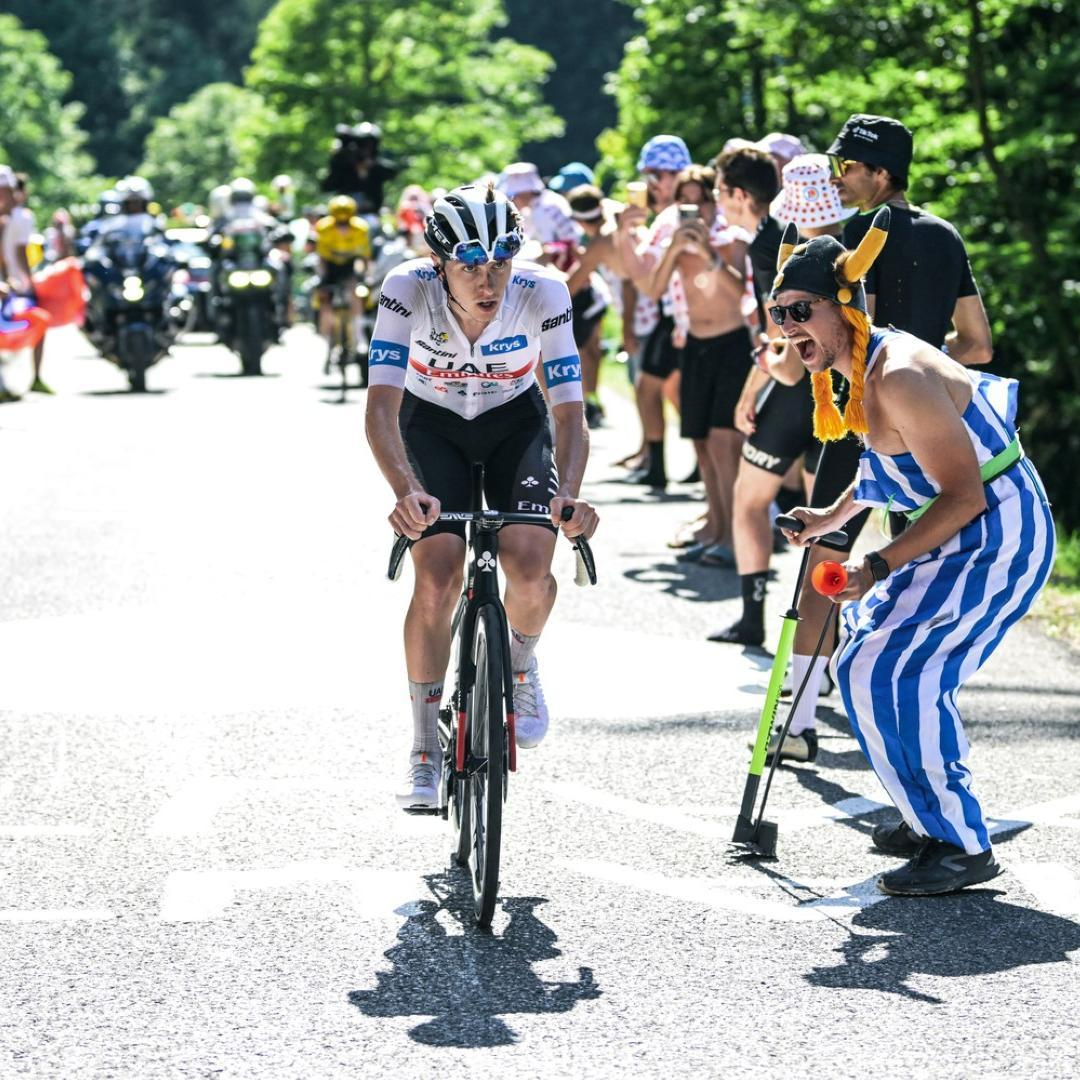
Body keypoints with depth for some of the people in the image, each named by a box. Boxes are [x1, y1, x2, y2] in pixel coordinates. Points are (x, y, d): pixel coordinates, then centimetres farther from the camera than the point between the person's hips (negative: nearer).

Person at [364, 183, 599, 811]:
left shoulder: (543, 293, -29)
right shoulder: (408, 290, -31)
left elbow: (570, 412, -30)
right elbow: (382, 406, -37)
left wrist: (569, 496, -48)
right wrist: (407, 491, -55)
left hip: (515, 422, 0)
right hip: (432, 424, 0)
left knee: (530, 569, -21)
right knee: (437, 581, -17)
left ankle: (520, 664, 15)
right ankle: (426, 751, 0)